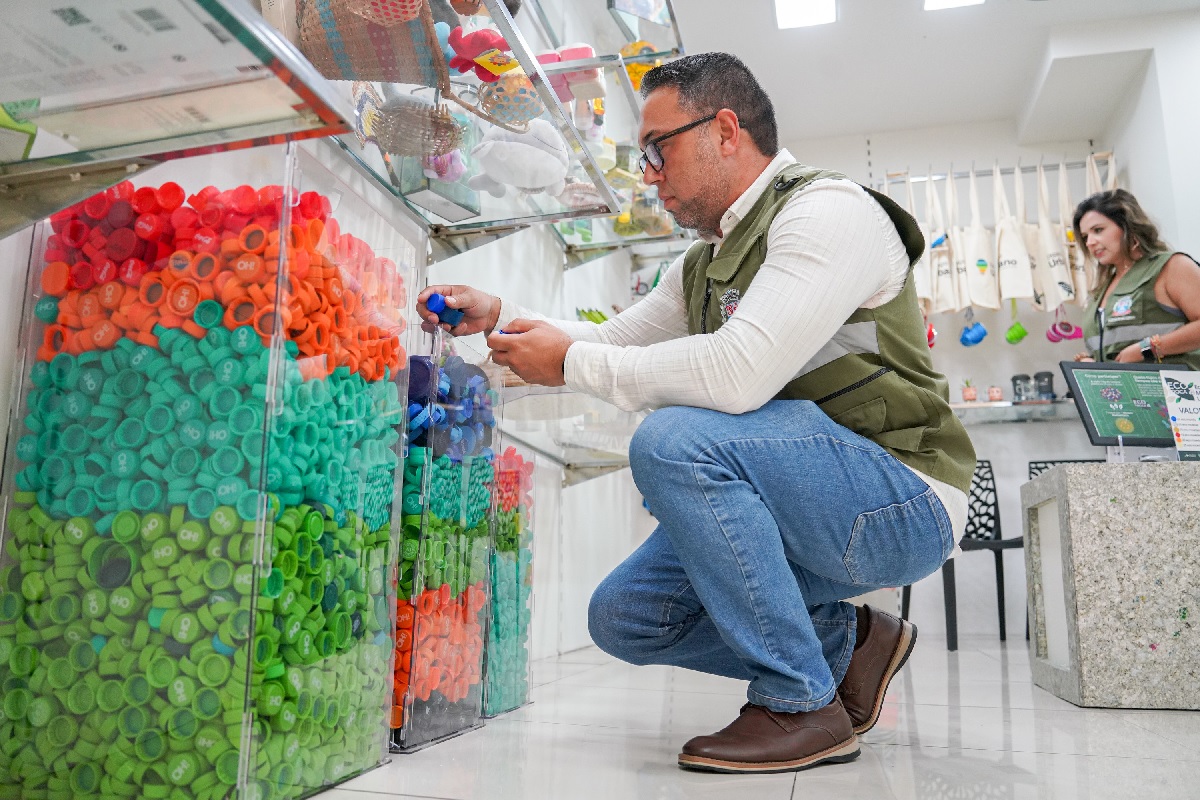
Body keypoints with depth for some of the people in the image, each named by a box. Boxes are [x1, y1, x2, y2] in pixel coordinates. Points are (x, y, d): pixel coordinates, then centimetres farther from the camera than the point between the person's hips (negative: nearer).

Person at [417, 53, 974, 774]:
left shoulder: (828, 209, -14)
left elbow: (738, 373, -29)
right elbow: (613, 341, 21)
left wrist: (571, 361, -19)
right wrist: (498, 316, 8)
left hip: (902, 503, -8)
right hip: (812, 516, 9)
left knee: (675, 438, -30)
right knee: (623, 616, 0)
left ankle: (802, 704, -16)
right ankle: (848, 643, 10)